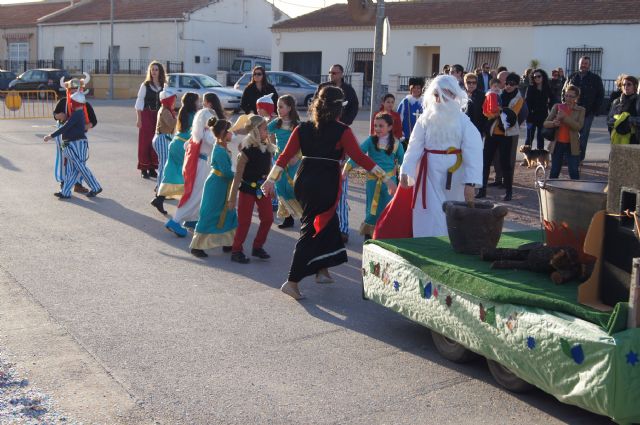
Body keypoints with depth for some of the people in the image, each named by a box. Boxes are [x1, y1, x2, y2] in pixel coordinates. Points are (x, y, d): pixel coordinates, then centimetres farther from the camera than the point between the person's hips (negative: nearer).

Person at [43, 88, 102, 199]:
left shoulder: (76, 114, -17)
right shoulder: (81, 113, 13)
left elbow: (65, 127, -20)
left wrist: (51, 136, -18)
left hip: (76, 144, -10)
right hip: (73, 145, 10)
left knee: (81, 168, -2)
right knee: (70, 170, 9)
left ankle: (95, 188, 7)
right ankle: (65, 192, 11)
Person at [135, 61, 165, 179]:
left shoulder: (164, 86, 6)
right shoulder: (145, 85, -1)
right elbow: (139, 102, -2)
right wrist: (139, 118, -8)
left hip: (159, 116, 3)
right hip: (146, 116, -3)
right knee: (145, 141, -3)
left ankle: (152, 168, 15)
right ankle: (144, 169, 3)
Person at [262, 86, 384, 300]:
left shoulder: (303, 128, 5)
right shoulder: (342, 131, -7)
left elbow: (285, 156, 4)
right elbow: (358, 157, -9)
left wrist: (271, 179, 9)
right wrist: (379, 171, 1)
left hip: (303, 182, 5)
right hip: (326, 184, -5)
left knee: (327, 222, 23)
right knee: (311, 230, -1)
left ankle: (322, 270, 28)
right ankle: (292, 281, -2)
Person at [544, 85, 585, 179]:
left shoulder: (580, 110, 1)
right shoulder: (557, 107, 4)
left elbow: (578, 126, -14)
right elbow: (546, 123, 1)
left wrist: (564, 117, -23)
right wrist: (553, 123, -22)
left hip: (571, 146, -2)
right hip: (557, 144, 2)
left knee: (574, 172, -1)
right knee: (554, 172, 8)